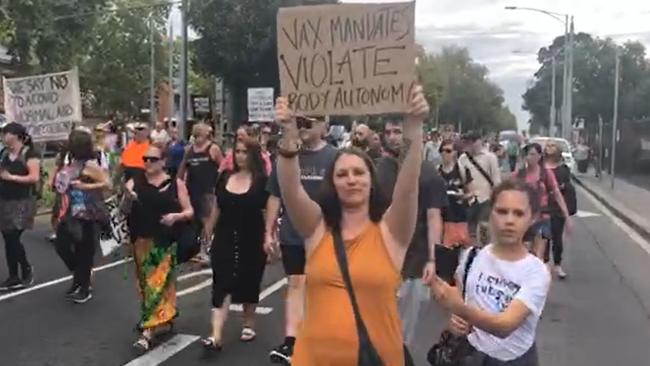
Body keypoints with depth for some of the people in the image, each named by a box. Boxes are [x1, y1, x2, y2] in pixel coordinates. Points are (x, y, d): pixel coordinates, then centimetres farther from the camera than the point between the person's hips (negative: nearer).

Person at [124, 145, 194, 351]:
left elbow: (189, 212, 4)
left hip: (167, 242, -2)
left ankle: (147, 331, -5)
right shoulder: (134, 183, 5)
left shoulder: (176, 184, 2)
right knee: (146, 283, 10)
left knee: (159, 284, -6)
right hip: (142, 242, 3)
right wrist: (127, 198, -26)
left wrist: (176, 216, -17)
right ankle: (163, 320, 28)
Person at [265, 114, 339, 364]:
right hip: (293, 236, 1)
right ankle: (290, 343, 1)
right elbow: (275, 197, 4)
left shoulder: (334, 157, -5)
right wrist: (269, 232, 2)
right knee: (296, 285, 0)